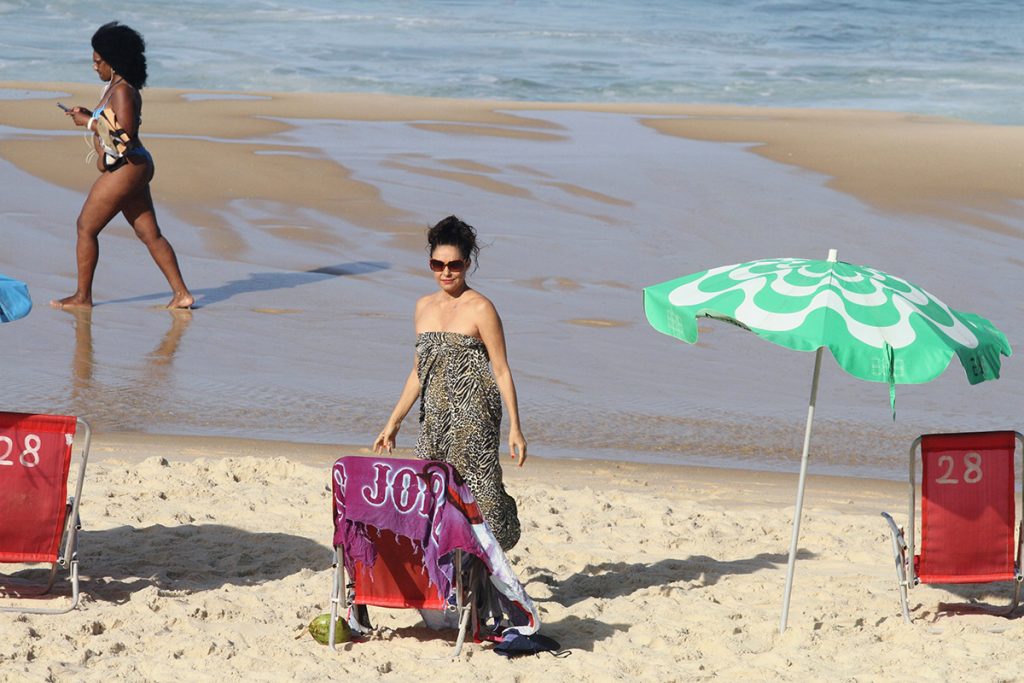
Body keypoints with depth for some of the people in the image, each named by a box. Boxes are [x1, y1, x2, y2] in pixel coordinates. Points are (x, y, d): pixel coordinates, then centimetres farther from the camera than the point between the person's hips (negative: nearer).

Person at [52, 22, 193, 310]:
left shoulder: (123, 91, -17)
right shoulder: (115, 87, 13)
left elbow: (125, 134, -24)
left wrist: (89, 123, -15)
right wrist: (88, 116, 11)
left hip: (126, 169, -10)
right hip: (134, 168, 10)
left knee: (86, 227, -2)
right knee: (150, 233, 9)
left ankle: (82, 297, 4)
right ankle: (181, 293, 6)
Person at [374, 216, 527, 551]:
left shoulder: (480, 309, -4)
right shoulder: (424, 307, 14)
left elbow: (501, 371, -4)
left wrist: (514, 428, -9)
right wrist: (394, 422, 20)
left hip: (474, 418, -6)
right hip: (434, 419, 6)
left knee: (476, 497, -9)